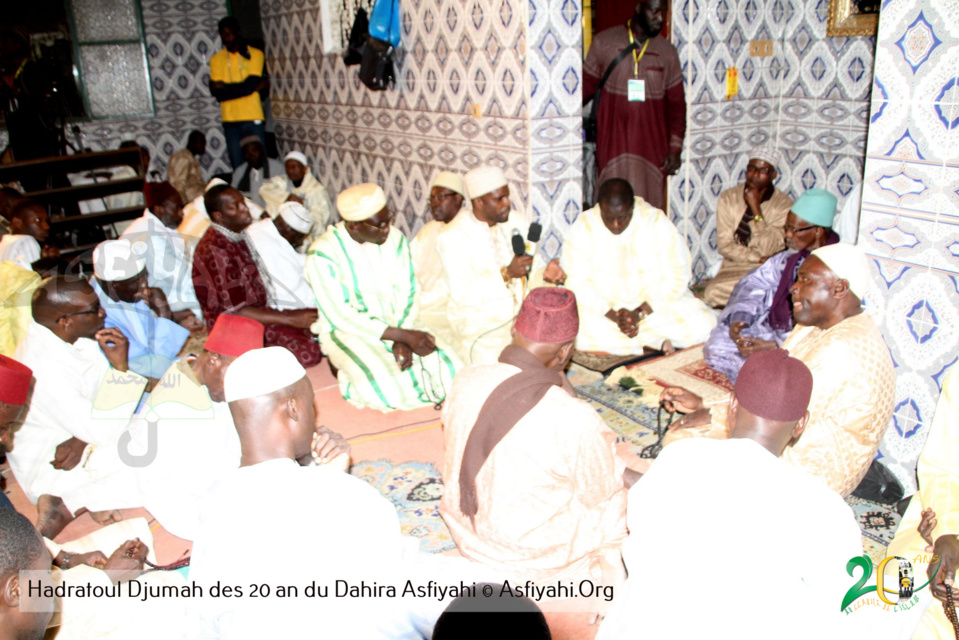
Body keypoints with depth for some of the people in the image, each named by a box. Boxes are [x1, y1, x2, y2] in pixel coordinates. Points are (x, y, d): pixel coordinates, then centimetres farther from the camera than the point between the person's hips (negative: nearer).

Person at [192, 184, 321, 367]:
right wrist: (290, 319, -22)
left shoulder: (240, 235, 7)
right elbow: (236, 312, -21)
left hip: (262, 309, 9)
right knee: (308, 351, -27)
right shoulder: (214, 251, -20)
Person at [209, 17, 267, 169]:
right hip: (230, 119, 2)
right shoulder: (216, 59, 9)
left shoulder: (255, 54, 3)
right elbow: (214, 90, -4)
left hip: (253, 117, -2)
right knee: (237, 166, 2)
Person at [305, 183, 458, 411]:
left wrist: (402, 339, -19)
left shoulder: (395, 238, -3)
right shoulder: (323, 254, -18)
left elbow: (407, 294, -1)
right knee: (387, 390, -29)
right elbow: (342, 317, -20)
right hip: (348, 333, -4)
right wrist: (404, 336, -25)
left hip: (396, 325, 4)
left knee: (447, 373, -18)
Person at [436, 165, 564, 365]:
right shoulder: (453, 237, -11)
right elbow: (462, 294, -18)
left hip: (520, 315, 6)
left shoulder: (516, 222, 6)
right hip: (479, 326, -5)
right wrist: (506, 274, -25)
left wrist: (544, 275, -12)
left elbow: (527, 275, 10)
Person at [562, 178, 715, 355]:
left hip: (652, 303, -1)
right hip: (601, 306, 1)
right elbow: (576, 282, -14)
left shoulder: (657, 222, -11)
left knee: (701, 324, -23)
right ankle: (658, 341, -17)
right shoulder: (583, 227, -11)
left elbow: (677, 276, -11)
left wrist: (639, 313, -22)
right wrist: (613, 316, -25)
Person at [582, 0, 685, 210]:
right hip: (613, 144, -2)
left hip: (652, 148, 2)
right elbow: (585, 87, 7)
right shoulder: (604, 43, 2)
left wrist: (675, 148, 0)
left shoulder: (668, 53, 7)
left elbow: (677, 104, 9)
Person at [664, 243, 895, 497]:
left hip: (809, 475, -10)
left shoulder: (845, 348, -26)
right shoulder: (812, 327, 8)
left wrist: (713, 416, -15)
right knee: (680, 437, 3)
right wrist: (702, 403, 0)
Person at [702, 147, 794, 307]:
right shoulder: (728, 198, 2)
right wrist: (760, 258, -12)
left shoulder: (784, 204, -5)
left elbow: (767, 249, -15)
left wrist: (756, 208, -19)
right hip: (733, 269, 1)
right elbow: (725, 246, -1)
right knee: (713, 292, -30)